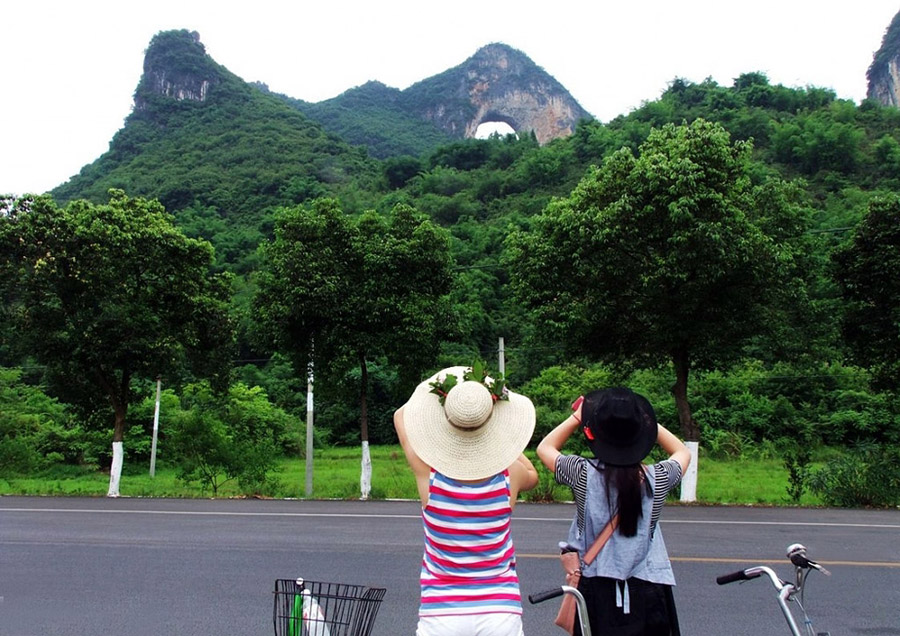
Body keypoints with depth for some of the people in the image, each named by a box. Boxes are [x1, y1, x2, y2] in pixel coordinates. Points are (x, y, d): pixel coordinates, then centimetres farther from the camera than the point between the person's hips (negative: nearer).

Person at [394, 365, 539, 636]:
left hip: (441, 614, 0)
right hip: (501, 613, 1)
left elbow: (401, 415, 8)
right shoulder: (508, 475, -10)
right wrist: (498, 433, 19)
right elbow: (532, 475, 18)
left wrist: (436, 395, 13)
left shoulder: (429, 472, -12)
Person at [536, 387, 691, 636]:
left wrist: (578, 415, 10)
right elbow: (683, 452, 16)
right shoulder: (657, 478, -8)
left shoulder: (584, 474, -11)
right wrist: (647, 421, 11)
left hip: (597, 590, -1)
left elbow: (545, 447, 10)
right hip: (647, 591, 1)